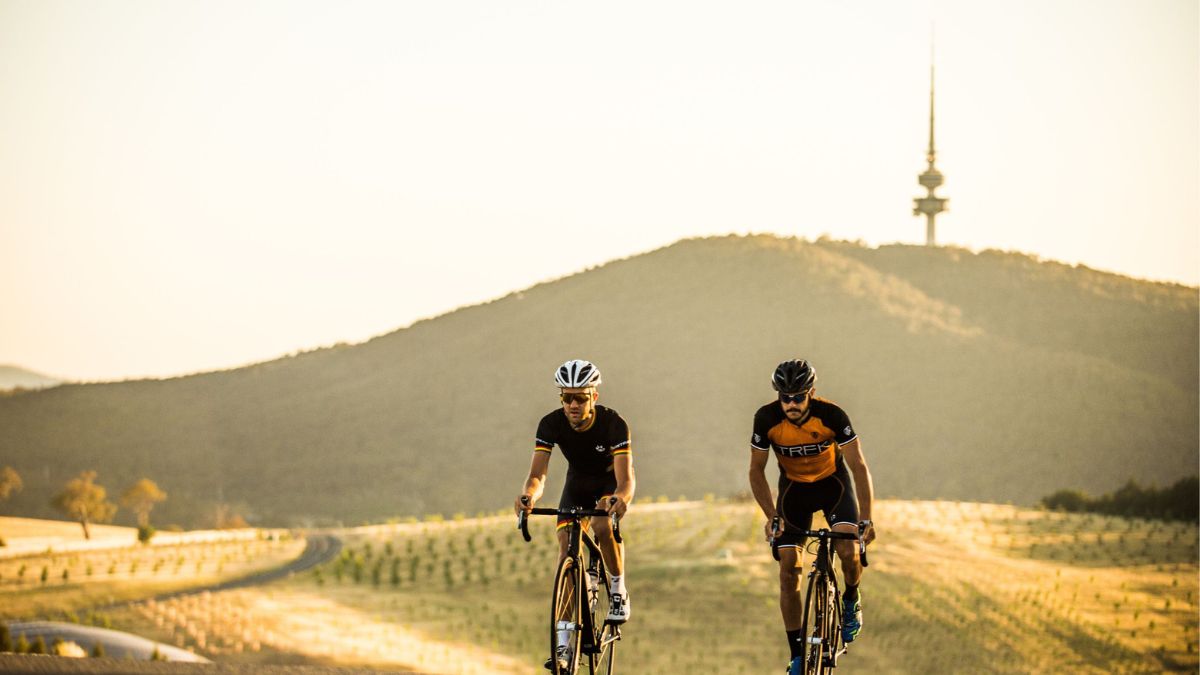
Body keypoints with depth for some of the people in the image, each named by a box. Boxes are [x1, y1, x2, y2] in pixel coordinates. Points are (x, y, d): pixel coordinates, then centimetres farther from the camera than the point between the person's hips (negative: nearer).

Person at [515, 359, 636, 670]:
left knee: (603, 526, -34)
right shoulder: (551, 424, -25)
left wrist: (621, 498, -64)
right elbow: (538, 473, -32)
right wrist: (528, 495, -56)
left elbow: (625, 478, -40)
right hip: (578, 482, 3)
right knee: (566, 549, -14)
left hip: (610, 482, -3)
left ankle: (619, 589, -5)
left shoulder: (613, 423, -32)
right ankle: (563, 644, -14)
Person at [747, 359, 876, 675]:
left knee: (849, 550, -26)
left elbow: (859, 466, -25)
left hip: (833, 483, -1)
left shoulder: (831, 415, -29)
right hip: (793, 488, 2)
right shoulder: (766, 418, -24)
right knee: (789, 570, -8)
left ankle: (851, 602, 7)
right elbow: (756, 470, -12)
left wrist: (866, 518, -33)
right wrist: (771, 516, -22)